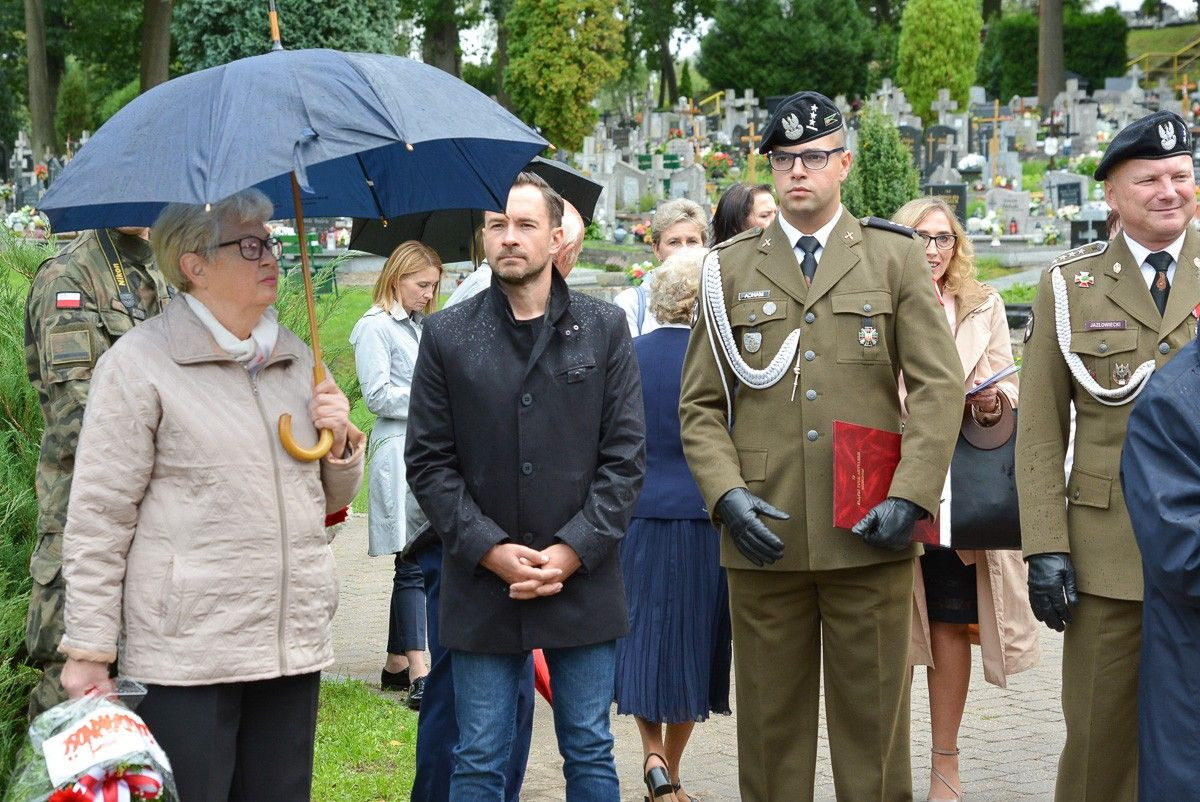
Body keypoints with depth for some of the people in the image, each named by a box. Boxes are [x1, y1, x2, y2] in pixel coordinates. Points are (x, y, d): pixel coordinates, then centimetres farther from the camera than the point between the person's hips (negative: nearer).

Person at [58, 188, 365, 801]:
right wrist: (88, 652, -10)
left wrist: (341, 444, 3)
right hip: (185, 655, -6)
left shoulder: (296, 359, 15)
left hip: (294, 646, 6)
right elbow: (98, 518, -7)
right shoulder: (139, 362, -4)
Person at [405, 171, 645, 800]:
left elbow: (625, 456, 1)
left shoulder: (604, 329, 4)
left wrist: (573, 552, -9)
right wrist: (491, 551, -10)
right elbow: (428, 463, 1)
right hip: (481, 586, 0)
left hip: (584, 579, 0)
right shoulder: (447, 335, 3)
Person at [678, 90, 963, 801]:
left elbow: (940, 387, 1)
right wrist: (726, 494, -8)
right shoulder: (731, 269, 11)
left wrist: (909, 498, -10)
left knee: (874, 728, 4)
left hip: (871, 536, -1)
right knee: (770, 730, 6)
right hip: (764, 541, 1)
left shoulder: (896, 258, 9)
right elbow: (700, 406, 9)